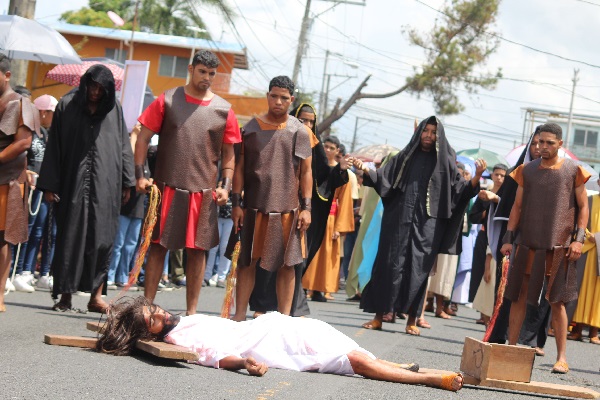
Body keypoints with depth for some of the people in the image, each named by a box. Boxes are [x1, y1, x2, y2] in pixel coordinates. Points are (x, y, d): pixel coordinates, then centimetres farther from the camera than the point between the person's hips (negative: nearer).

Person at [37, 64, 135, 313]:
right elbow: (54, 146, 2)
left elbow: (123, 146, 10)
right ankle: (66, 295, 7)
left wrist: (127, 182, 4)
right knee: (70, 238, 1)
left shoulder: (114, 109, 8)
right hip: (73, 183, -1)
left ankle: (96, 296, 0)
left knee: (102, 238, -3)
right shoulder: (67, 105, 4)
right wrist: (49, 185, -3)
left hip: (105, 185, 1)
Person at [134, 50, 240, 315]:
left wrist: (226, 185, -1)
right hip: (167, 188, -1)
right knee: (158, 246, 1)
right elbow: (144, 137, 5)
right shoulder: (167, 101, 3)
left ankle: (191, 311, 11)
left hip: (203, 192, 1)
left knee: (198, 250, 3)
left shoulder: (223, 110, 7)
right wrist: (140, 174, -4)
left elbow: (228, 153, 11)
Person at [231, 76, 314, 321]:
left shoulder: (299, 131, 4)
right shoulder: (251, 128, 5)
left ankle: (284, 317, 6)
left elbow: (306, 171, 5)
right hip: (254, 206, 1)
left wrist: (306, 207, -2)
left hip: (287, 209, 0)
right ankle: (240, 314, 9)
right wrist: (236, 203, -1)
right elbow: (240, 167, 6)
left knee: (287, 264, 0)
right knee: (247, 261, 3)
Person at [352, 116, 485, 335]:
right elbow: (384, 178, 6)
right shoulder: (405, 157, 12)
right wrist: (366, 170, -11)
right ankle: (378, 316, 0)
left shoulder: (444, 162, 9)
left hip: (426, 224, -1)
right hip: (399, 221, 1)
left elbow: (460, 190, 4)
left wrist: (477, 176, -13)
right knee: (390, 265, -3)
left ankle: (412, 320, 3)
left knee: (418, 269, -3)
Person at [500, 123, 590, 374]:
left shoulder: (573, 171, 2)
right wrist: (508, 238, 4)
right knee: (519, 297, 3)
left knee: (557, 302, -1)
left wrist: (579, 238, -6)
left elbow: (583, 207, 5)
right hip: (528, 244, 3)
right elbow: (517, 206, 11)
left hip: (559, 247, -2)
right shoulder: (527, 171, 9)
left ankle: (561, 358, 3)